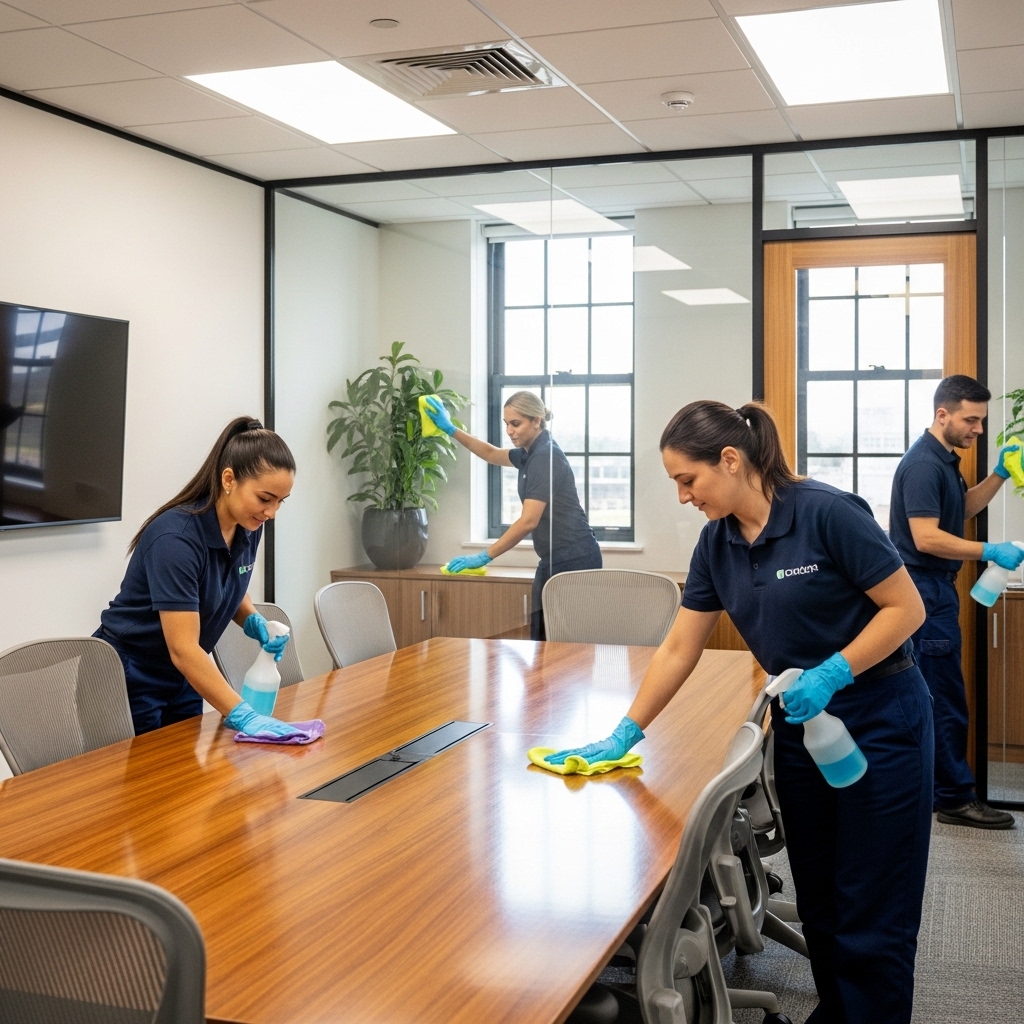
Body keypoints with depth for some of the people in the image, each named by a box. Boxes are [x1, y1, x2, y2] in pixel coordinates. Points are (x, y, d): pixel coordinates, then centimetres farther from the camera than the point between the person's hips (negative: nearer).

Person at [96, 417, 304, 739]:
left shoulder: (248, 528, -8)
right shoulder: (176, 536, -30)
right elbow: (183, 649, -34)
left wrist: (254, 622, -8)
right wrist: (243, 716, -39)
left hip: (180, 677, 7)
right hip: (129, 679, -7)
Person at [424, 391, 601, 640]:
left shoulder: (545, 458, -17)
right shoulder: (530, 454, 11)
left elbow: (528, 521, -24)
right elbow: (492, 454, 31)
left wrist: (484, 556, -22)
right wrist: (450, 429, 24)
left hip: (574, 560, -10)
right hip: (554, 560, 10)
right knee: (541, 636, 6)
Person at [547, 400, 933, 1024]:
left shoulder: (826, 513, -20)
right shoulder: (717, 544, 0)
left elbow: (907, 607, -16)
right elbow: (678, 650, 6)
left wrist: (831, 674, -24)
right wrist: (625, 735, 6)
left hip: (880, 722, -6)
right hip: (800, 724, 6)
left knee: (870, 918, 2)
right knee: (817, 901, 15)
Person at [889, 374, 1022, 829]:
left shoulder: (944, 459, 12)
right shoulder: (923, 464, -19)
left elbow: (964, 508, 23)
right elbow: (927, 538, -25)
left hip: (932, 587, 10)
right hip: (925, 589, -10)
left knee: (926, 691, 14)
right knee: (944, 697, -5)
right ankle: (954, 797, 2)